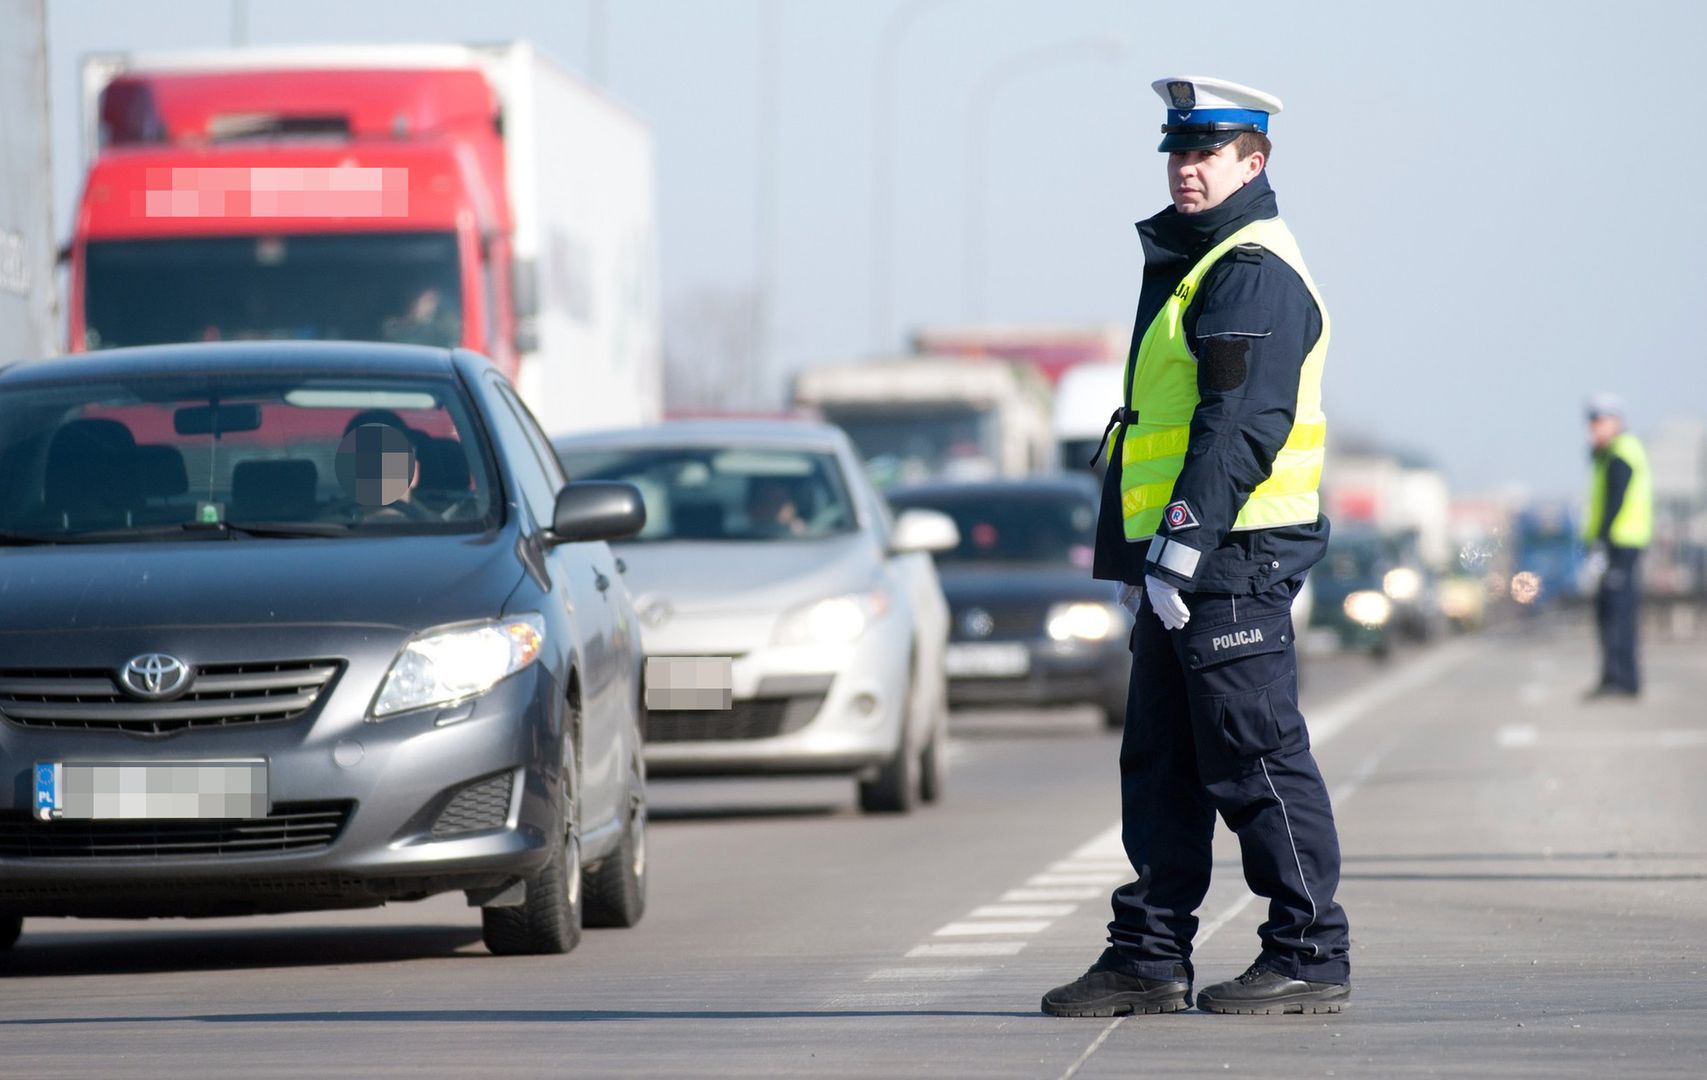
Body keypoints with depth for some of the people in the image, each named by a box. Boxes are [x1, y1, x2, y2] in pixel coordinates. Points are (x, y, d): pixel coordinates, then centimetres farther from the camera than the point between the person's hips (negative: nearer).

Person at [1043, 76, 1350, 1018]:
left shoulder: (1256, 275, -12)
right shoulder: (1187, 265, 21)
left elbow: (1242, 422, -22)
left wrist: (1184, 537, -27)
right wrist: (1130, 553, 24)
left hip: (1234, 554, -10)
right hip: (1179, 560, 10)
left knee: (1255, 758, -7)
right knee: (1159, 763, 11)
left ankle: (1310, 957, -2)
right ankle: (1149, 957, 15)